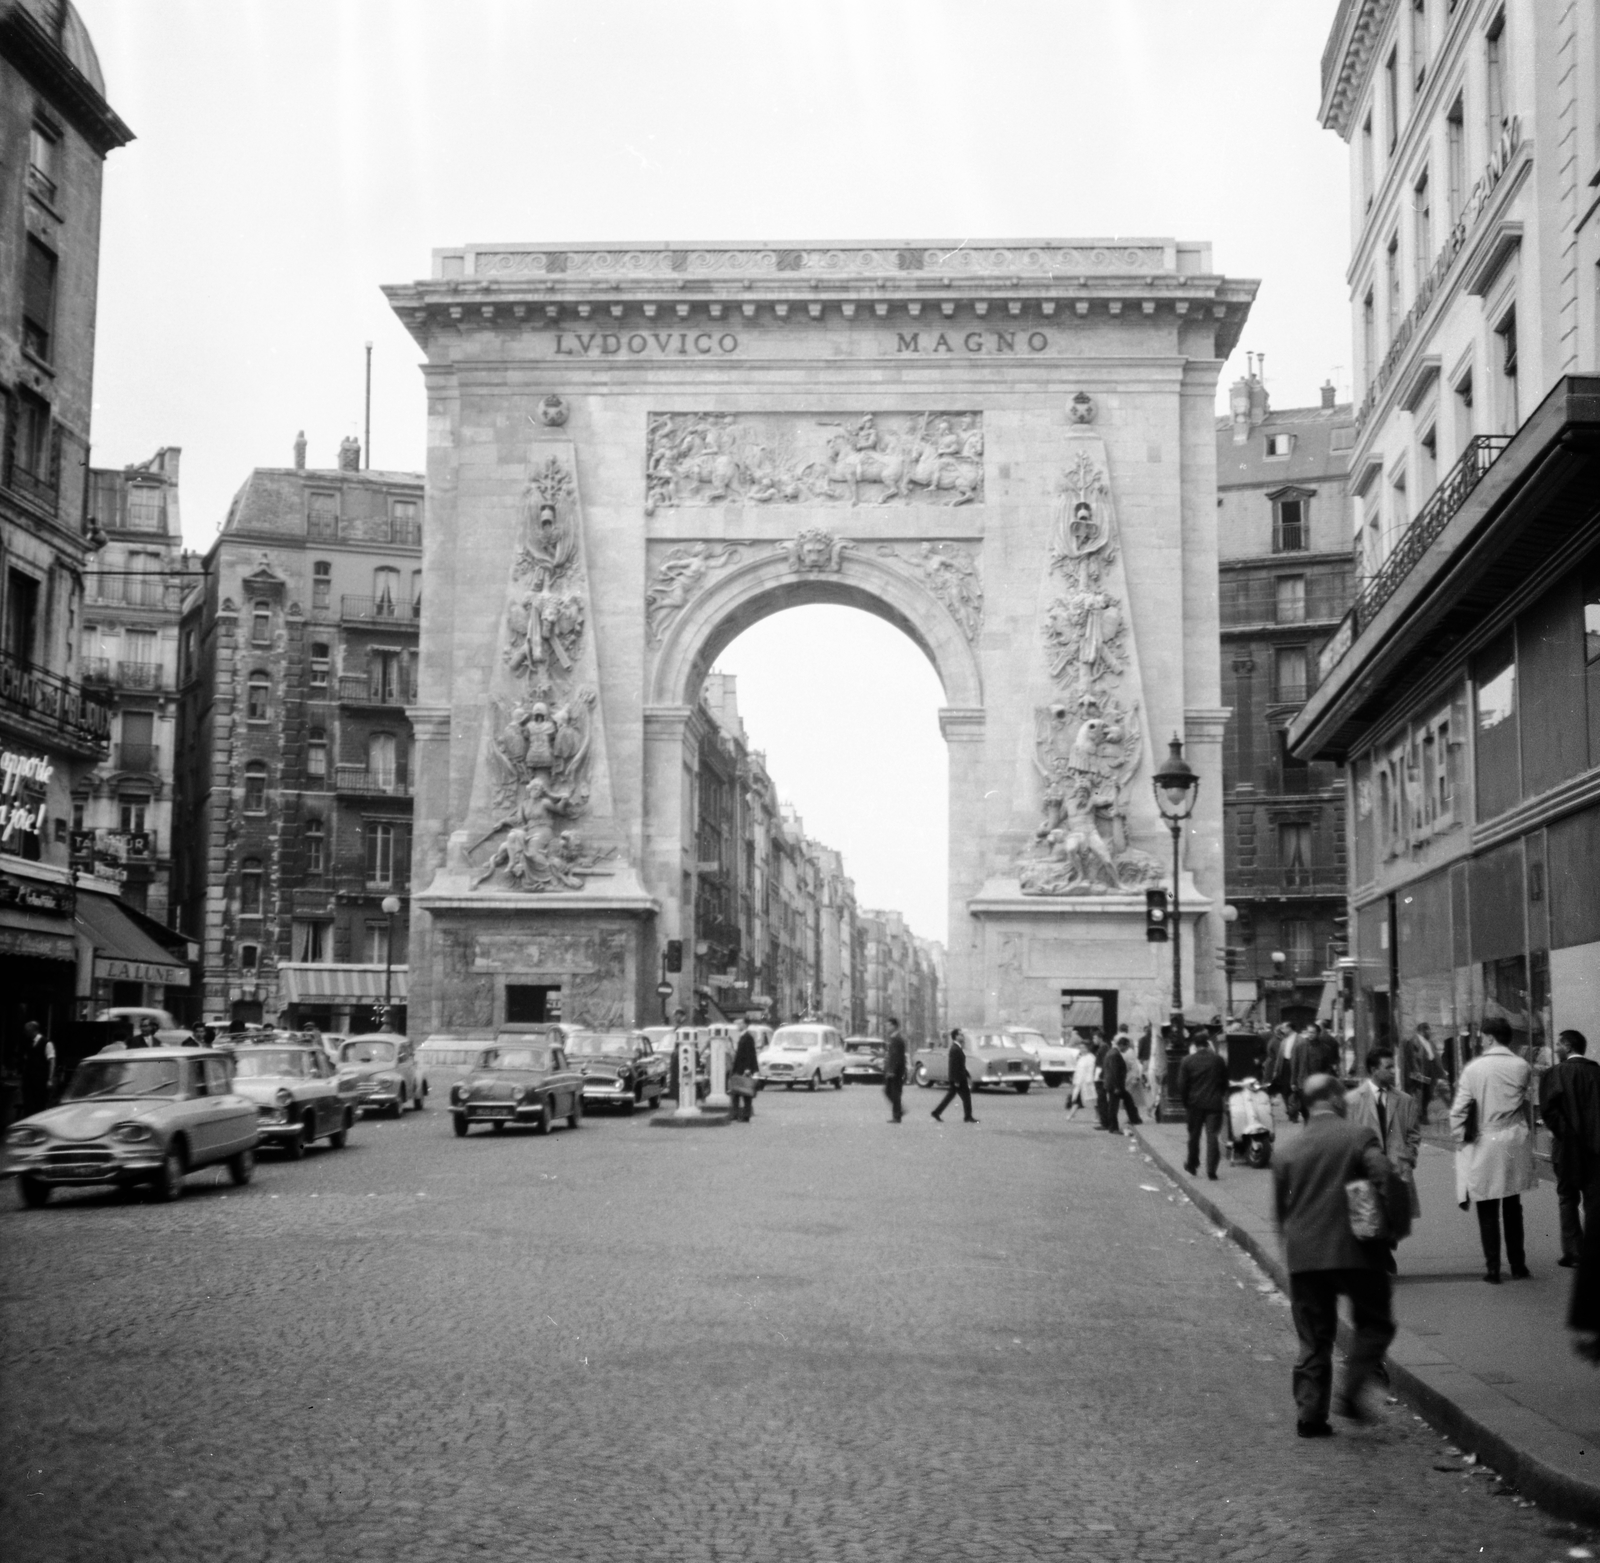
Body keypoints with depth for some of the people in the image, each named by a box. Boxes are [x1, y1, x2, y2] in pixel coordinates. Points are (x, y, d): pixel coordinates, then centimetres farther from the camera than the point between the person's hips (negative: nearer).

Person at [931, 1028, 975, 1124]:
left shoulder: (957, 1048, 13)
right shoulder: (955, 1050, -18)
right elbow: (954, 1066, -22)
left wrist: (967, 1077, 22)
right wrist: (956, 1080, -22)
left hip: (959, 1078, 10)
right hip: (958, 1078, -10)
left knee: (950, 1096, 12)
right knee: (966, 1096, -1)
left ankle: (936, 1113, 13)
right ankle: (968, 1117, 6)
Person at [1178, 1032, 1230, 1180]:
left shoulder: (1187, 1062, -2)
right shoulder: (1218, 1061, 2)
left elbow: (1182, 1085, -3)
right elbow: (1225, 1083, 8)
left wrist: (1185, 1103, 7)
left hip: (1195, 1104, 0)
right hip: (1214, 1104, 0)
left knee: (1194, 1135, 15)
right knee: (1213, 1136, -1)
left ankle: (1191, 1166, 27)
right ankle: (1211, 1171, -7)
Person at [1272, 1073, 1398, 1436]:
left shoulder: (1286, 1150, 8)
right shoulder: (1359, 1135, -4)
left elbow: (1279, 1210, 11)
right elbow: (1381, 1173, -21)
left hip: (1303, 1256, 4)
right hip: (1355, 1252, -3)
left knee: (1313, 1339, 11)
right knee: (1375, 1325, 14)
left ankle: (1310, 1414, 7)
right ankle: (1350, 1394, 0)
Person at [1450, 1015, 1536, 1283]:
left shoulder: (1474, 1068, -9)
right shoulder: (1522, 1067, -3)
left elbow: (1459, 1109, -9)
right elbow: (1529, 1106, 1)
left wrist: (1461, 1137, 3)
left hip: (1485, 1144, -2)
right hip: (1515, 1144, 2)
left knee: (1488, 1211, 6)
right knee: (1513, 1207, 15)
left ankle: (1492, 1269, 6)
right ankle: (1518, 1266, 19)